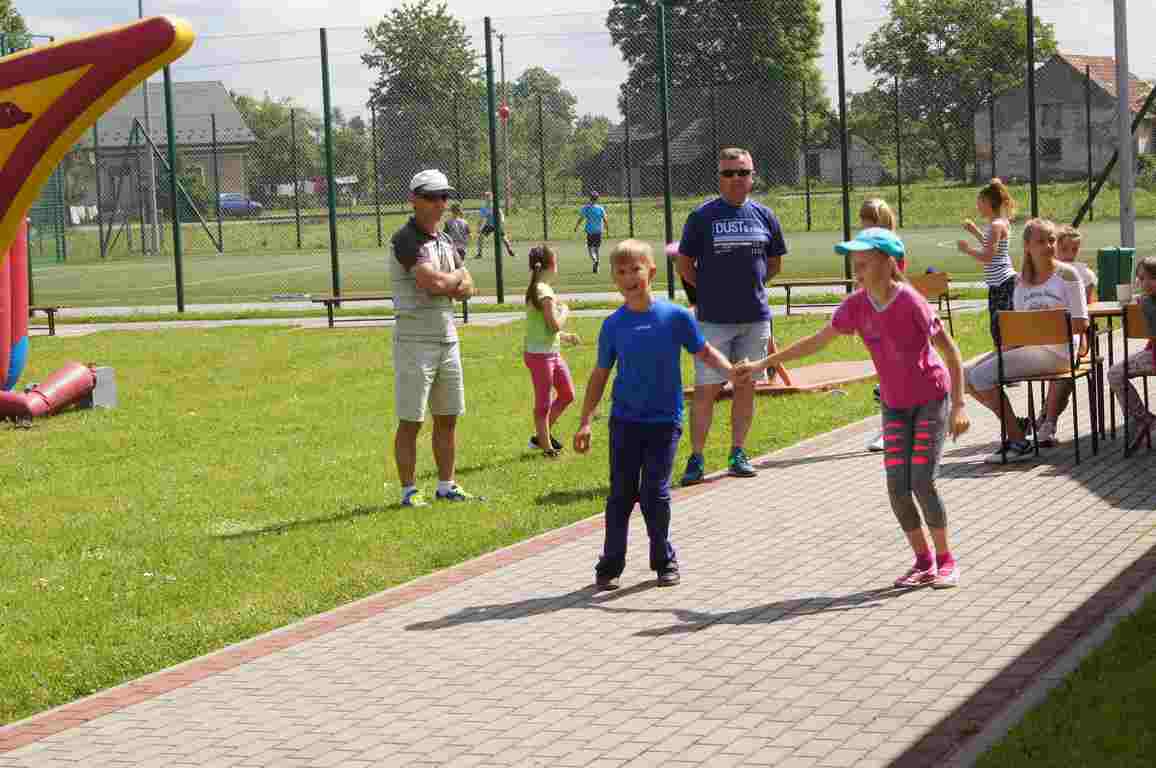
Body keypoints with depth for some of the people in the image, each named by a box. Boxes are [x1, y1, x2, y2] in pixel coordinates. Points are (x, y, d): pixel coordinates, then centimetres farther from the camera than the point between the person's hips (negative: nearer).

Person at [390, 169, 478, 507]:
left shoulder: (445, 240, 14)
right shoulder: (406, 240, -12)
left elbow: (467, 288, 10)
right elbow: (435, 284, -23)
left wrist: (444, 282, -10)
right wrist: (458, 274, -3)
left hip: (447, 339, 8)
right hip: (415, 340, -8)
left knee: (448, 418, 12)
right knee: (410, 421, -2)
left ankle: (446, 486, 20)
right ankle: (408, 491, 3)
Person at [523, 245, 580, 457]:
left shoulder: (535, 289, 11)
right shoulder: (544, 292, -19)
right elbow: (555, 325, -21)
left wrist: (565, 336, 22)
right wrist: (564, 311, -4)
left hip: (552, 352, 10)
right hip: (540, 354, -10)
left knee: (567, 394, 17)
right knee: (544, 402, 0)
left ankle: (542, 436, 26)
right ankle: (546, 445, 9)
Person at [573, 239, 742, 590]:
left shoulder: (675, 316, -6)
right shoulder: (613, 325, -1)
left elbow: (704, 351, 6)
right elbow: (600, 373, 7)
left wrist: (732, 371, -11)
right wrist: (586, 421, 4)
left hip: (664, 420, -2)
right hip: (625, 420, 2)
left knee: (655, 493, -3)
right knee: (621, 493, 2)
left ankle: (664, 559, 14)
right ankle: (610, 564, 12)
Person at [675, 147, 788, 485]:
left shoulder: (764, 216, 7)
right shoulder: (702, 216, -2)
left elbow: (775, 263, 17)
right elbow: (685, 265, 4)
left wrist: (749, 284, 9)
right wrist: (711, 290, 2)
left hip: (755, 317, 3)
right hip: (713, 318, -3)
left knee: (746, 386, 8)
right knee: (706, 389, -5)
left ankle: (738, 453, 18)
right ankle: (696, 459, 0)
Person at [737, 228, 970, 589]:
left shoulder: (912, 302, -23)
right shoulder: (856, 305, -8)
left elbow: (951, 352, -17)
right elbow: (816, 341, 2)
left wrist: (958, 405, -20)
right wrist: (764, 363, 2)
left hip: (932, 400, -5)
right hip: (895, 405, 5)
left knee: (922, 482, -11)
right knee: (897, 486, -3)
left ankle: (946, 560, 6)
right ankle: (924, 562, 11)